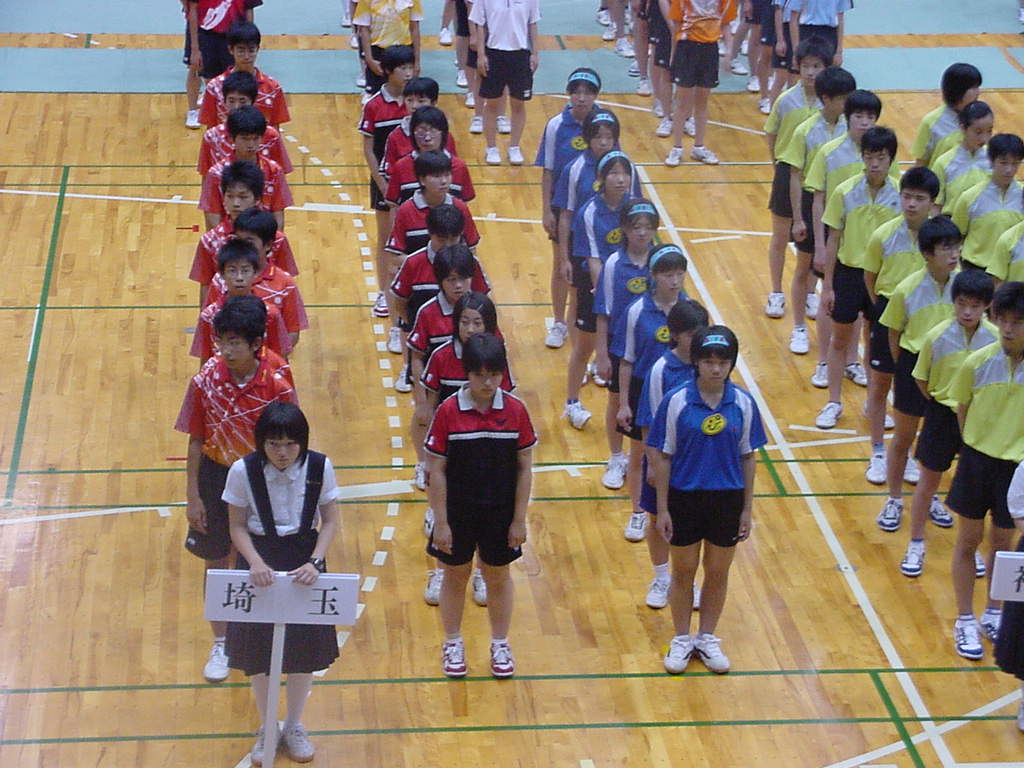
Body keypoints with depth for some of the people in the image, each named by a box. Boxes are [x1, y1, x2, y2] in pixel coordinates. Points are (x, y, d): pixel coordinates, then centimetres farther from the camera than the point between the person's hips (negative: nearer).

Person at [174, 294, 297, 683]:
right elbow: (196, 441, -4)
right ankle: (220, 645, 29)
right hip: (216, 477, 1)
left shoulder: (277, 387, -17)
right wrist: (193, 496, -3)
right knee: (216, 563, 12)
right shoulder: (205, 381, -13)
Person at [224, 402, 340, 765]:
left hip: (304, 561, 1)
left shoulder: (320, 468, -12)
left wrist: (315, 562, -18)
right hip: (259, 562, -1)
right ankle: (267, 728, 28)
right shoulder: (243, 471, -14)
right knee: (258, 649, 8)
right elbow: (237, 527, -6)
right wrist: (255, 563, -22)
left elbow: (330, 521, -4)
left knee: (305, 644, 10)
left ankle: (295, 726, 31)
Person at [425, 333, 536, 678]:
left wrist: (519, 519, -3)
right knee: (455, 576, 15)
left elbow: (524, 468, -3)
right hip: (458, 511, -1)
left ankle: (500, 644, 35)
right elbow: (437, 471, -10)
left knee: (498, 577, 16)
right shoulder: (449, 411, -14)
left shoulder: (515, 410, -10)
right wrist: (441, 521, -10)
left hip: (500, 512, 1)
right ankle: (453, 644, 35)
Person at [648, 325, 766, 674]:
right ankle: (682, 640, 31)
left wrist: (747, 508, 2)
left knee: (718, 574, 14)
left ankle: (707, 638, 33)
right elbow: (662, 457, -8)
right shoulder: (676, 401, -13)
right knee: (683, 572, 13)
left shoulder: (743, 403, -7)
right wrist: (662, 509, -7)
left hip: (727, 499, 2)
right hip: (685, 498, -2)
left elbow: (748, 458, 1)